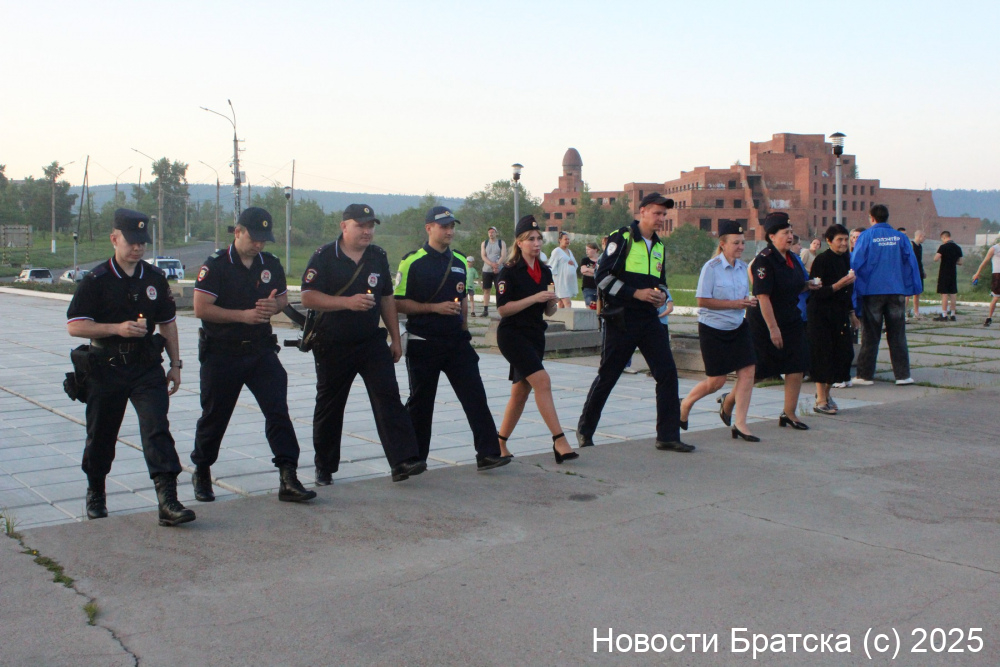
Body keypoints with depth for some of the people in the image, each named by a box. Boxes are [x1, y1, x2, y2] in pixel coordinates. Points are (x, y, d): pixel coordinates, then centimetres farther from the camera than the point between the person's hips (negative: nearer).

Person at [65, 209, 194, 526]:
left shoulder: (155, 278, 6)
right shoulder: (96, 280, -5)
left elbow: (167, 322, 15)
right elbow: (74, 326, -9)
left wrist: (175, 364, 12)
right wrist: (117, 328, -21)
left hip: (147, 367, 2)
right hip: (106, 369, -1)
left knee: (157, 428, -12)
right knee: (101, 435, 11)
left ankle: (167, 500, -18)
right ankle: (96, 492, 34)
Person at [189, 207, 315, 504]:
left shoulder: (271, 264, 6)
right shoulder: (216, 265, -9)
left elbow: (283, 298, 18)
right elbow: (201, 308, -15)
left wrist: (273, 306, -7)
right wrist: (243, 315, -21)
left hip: (260, 350, 3)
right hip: (221, 353, -3)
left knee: (278, 410, -9)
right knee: (215, 415, 9)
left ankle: (288, 478, -9)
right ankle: (201, 473, 32)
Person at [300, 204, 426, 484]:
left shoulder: (378, 256, 8)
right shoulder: (324, 257, -7)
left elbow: (387, 298, 15)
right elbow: (308, 297, -15)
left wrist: (395, 338, 13)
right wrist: (348, 302, -24)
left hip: (373, 342, 3)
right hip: (333, 346, -2)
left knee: (388, 397, -12)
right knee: (329, 407, 9)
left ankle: (403, 460, -17)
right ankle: (324, 468, 24)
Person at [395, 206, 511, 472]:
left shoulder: (459, 262, 11)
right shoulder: (412, 262, -6)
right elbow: (399, 303, -9)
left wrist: (464, 328, 13)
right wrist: (435, 307, -17)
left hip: (456, 341, 5)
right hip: (423, 344, -4)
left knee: (475, 395, -5)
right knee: (420, 402, 6)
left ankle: (488, 453, -5)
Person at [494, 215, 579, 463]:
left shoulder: (545, 272, 10)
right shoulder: (509, 272, -9)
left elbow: (548, 312, 15)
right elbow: (503, 309, -15)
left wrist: (552, 301, -7)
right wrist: (534, 298, -20)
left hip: (535, 336, 7)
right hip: (512, 335, -7)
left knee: (521, 392, 9)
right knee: (542, 380, -19)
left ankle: (500, 443, 21)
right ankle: (559, 441, -19)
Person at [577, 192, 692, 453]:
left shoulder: (658, 246, 16)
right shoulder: (622, 238, -6)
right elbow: (603, 276, -12)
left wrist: (662, 295, 3)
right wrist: (635, 293, -17)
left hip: (649, 319, 6)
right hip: (621, 319, -6)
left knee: (667, 373, -4)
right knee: (607, 376, 2)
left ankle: (668, 436, 2)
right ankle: (585, 430, 19)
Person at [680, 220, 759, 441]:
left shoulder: (742, 266, 6)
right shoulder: (711, 267, -14)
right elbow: (702, 300, -18)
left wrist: (748, 301, -4)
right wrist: (734, 303, -21)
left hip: (738, 327, 6)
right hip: (713, 329, -6)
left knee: (748, 371, -7)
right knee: (716, 381, 0)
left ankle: (739, 423, 8)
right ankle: (685, 404, 28)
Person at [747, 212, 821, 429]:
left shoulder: (791, 258, 9)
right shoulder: (764, 260, -17)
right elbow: (762, 296, -22)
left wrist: (806, 285, 2)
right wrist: (772, 328, -24)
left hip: (791, 321, 8)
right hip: (764, 323, -8)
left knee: (797, 366, 1)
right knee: (758, 371, 1)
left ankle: (789, 413, 11)